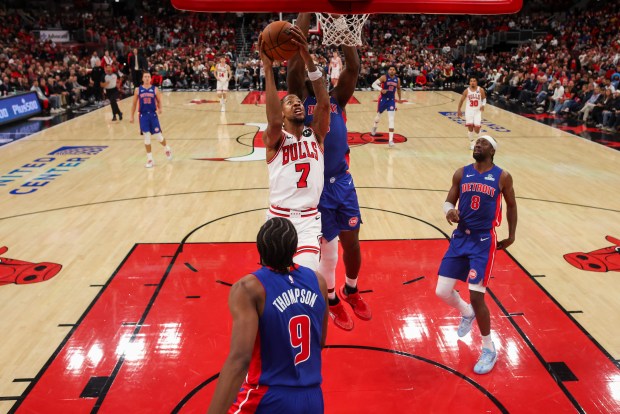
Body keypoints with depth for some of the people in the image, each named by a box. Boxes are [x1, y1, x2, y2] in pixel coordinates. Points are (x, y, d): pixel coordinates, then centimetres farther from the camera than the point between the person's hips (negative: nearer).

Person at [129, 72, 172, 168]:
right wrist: (132, 116, 8)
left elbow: (159, 101, 5)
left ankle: (167, 149, 32)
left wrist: (160, 109, -17)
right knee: (146, 138, 2)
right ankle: (150, 159, 11)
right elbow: (134, 104, 8)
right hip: (143, 116, 1)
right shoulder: (138, 90, 2)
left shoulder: (155, 89, 0)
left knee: (158, 136, 1)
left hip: (153, 115, -1)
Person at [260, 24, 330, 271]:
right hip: (278, 218, -1)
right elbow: (274, 121, -27)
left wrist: (308, 60, -24)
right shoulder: (274, 139, -3)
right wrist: (268, 67, -29)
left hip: (309, 220, 1)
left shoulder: (316, 135, 4)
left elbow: (324, 105, -14)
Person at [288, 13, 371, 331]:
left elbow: (354, 68, -7)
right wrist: (305, 16, -19)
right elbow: (293, 67, -19)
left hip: (343, 182, 4)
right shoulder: (301, 101, -3)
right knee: (328, 250, 7)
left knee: (352, 243, 13)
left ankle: (351, 290, 40)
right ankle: (331, 300, 32)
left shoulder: (337, 100, 7)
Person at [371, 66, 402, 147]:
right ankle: (374, 128, 54)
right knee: (379, 115, 20)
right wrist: (381, 89, -33)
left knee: (391, 119, -10)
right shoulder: (384, 77, -13)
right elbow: (374, 84, -18)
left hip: (391, 100, 2)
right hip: (383, 99, -1)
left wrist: (400, 98, 27)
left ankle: (391, 140, -14)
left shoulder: (397, 79, 0)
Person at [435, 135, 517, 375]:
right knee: (442, 292, 0)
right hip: (460, 237, 4)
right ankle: (467, 313, 36)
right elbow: (448, 201, 7)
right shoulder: (461, 173, 5)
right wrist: (449, 210, -17)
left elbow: (511, 205, 11)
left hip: (484, 241, -4)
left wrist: (511, 236, 16)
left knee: (476, 297, -8)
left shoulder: (502, 177, -3)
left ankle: (489, 349, 15)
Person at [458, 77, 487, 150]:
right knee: (470, 126, -4)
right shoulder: (466, 91, -3)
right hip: (469, 110, 1)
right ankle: (472, 142, 13)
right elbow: (461, 100, 9)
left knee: (477, 127, -9)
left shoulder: (481, 90, -4)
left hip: (477, 111, -1)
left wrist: (483, 105, -11)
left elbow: (484, 98, 9)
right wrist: (459, 110, 11)